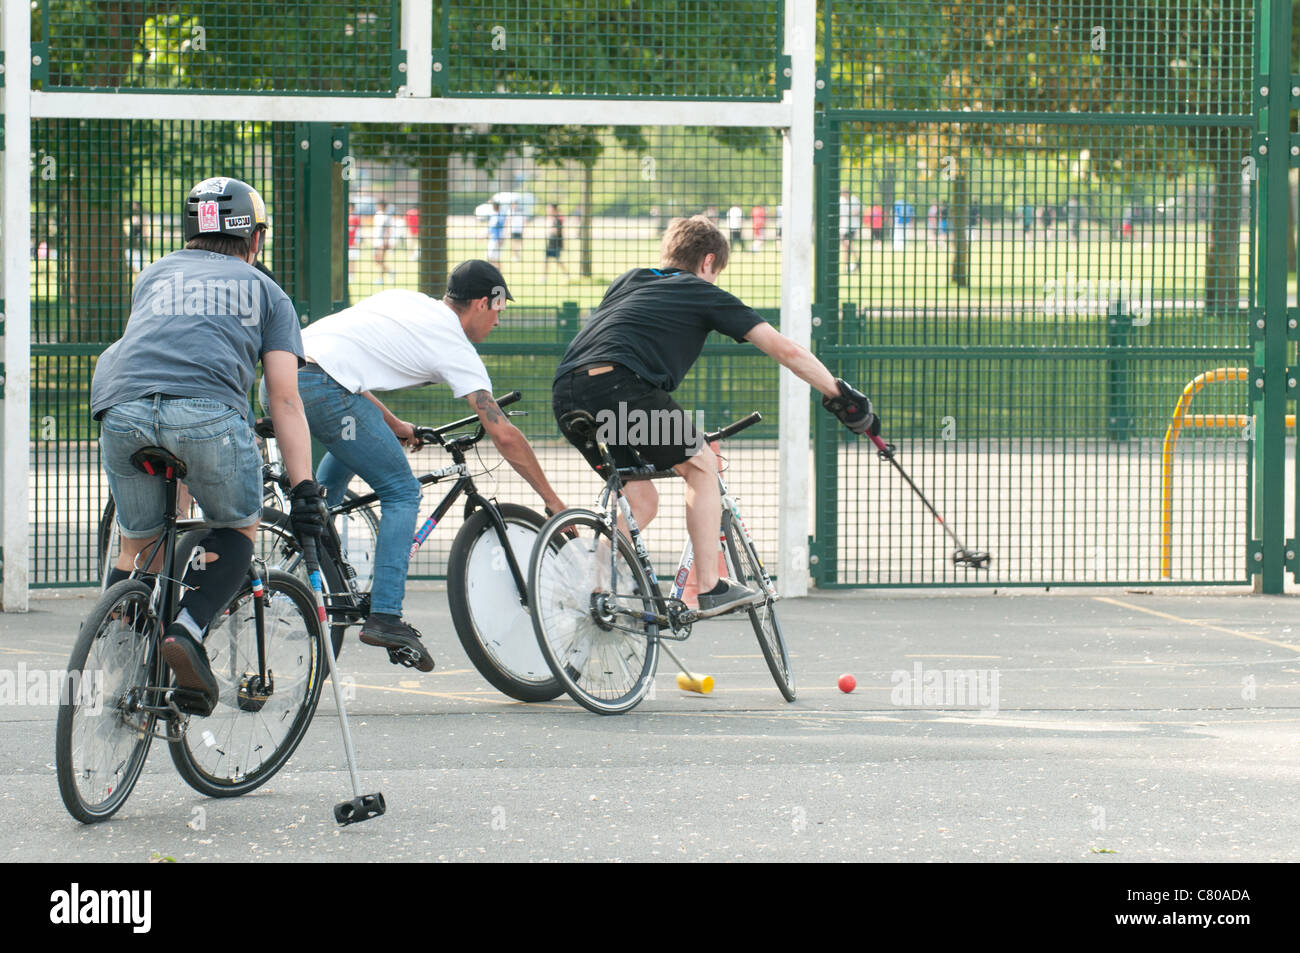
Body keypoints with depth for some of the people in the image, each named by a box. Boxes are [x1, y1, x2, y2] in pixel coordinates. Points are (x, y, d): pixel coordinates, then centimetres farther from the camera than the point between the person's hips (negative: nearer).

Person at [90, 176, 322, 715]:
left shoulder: (154, 276, 35)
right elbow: (284, 398, 16)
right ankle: (188, 631, -3)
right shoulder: (263, 291, 26)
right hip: (207, 415, -3)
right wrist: (304, 487, 12)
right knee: (238, 527, 19)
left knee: (139, 545, 20)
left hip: (121, 410, 3)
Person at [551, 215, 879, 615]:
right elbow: (785, 349, 16)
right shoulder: (703, 294, 17)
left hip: (565, 391, 6)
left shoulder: (627, 281, 32)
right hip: (619, 384, -6)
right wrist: (841, 397, 24)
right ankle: (710, 588, 9)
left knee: (640, 502, 19)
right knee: (701, 465, 13)